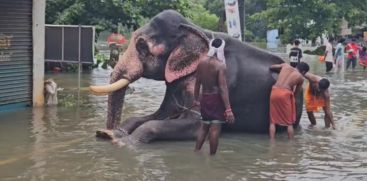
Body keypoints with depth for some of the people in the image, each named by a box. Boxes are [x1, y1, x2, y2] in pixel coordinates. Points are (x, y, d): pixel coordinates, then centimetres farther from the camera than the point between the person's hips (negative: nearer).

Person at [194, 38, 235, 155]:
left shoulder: (201, 64, 4)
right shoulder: (220, 65, -14)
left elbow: (197, 84, 12)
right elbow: (223, 88, -19)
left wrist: (196, 99, 26)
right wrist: (228, 109, -20)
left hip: (205, 98, 6)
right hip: (216, 99, -6)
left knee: (204, 126, 20)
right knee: (215, 129, 0)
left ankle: (196, 152, 19)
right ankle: (212, 156, 4)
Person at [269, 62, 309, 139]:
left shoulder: (285, 65, 17)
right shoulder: (300, 78, 10)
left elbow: (271, 67, 28)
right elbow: (296, 92, 16)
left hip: (274, 91, 3)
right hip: (285, 94, -3)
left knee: (273, 121, 10)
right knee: (289, 122, 11)